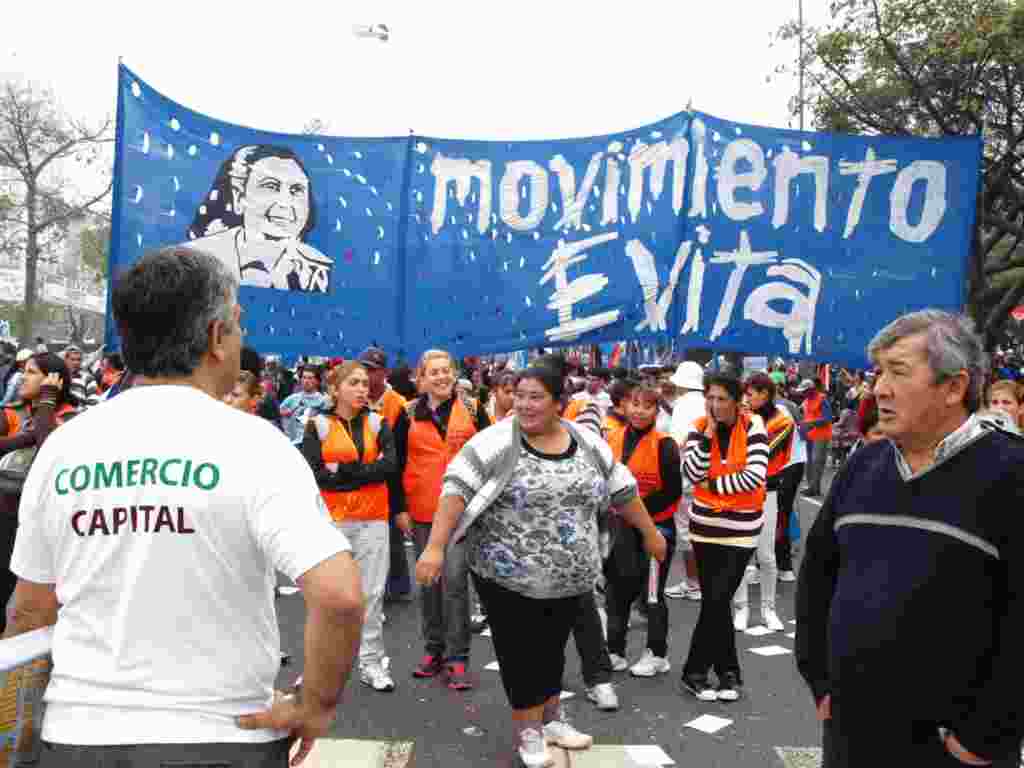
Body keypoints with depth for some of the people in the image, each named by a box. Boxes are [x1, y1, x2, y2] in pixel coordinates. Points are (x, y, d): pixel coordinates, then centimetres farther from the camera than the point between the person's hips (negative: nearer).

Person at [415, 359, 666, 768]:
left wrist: (650, 533, 18)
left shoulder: (588, 443, 3)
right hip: (509, 575, -4)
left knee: (552, 648, 18)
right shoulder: (496, 441, -12)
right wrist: (435, 546, -27)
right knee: (520, 653, 6)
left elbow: (622, 490, 12)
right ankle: (527, 729, 25)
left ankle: (550, 718, 37)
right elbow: (457, 489, -19)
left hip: (570, 576, 4)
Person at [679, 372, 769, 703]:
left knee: (716, 600, -2)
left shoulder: (752, 425, -10)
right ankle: (729, 672, 21)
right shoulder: (699, 427, -3)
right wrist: (708, 433, -19)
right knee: (715, 600, 6)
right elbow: (692, 473, -16)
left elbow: (755, 476, -20)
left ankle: (694, 671, 13)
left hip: (741, 527, -2)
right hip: (706, 525, 3)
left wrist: (713, 484, -13)